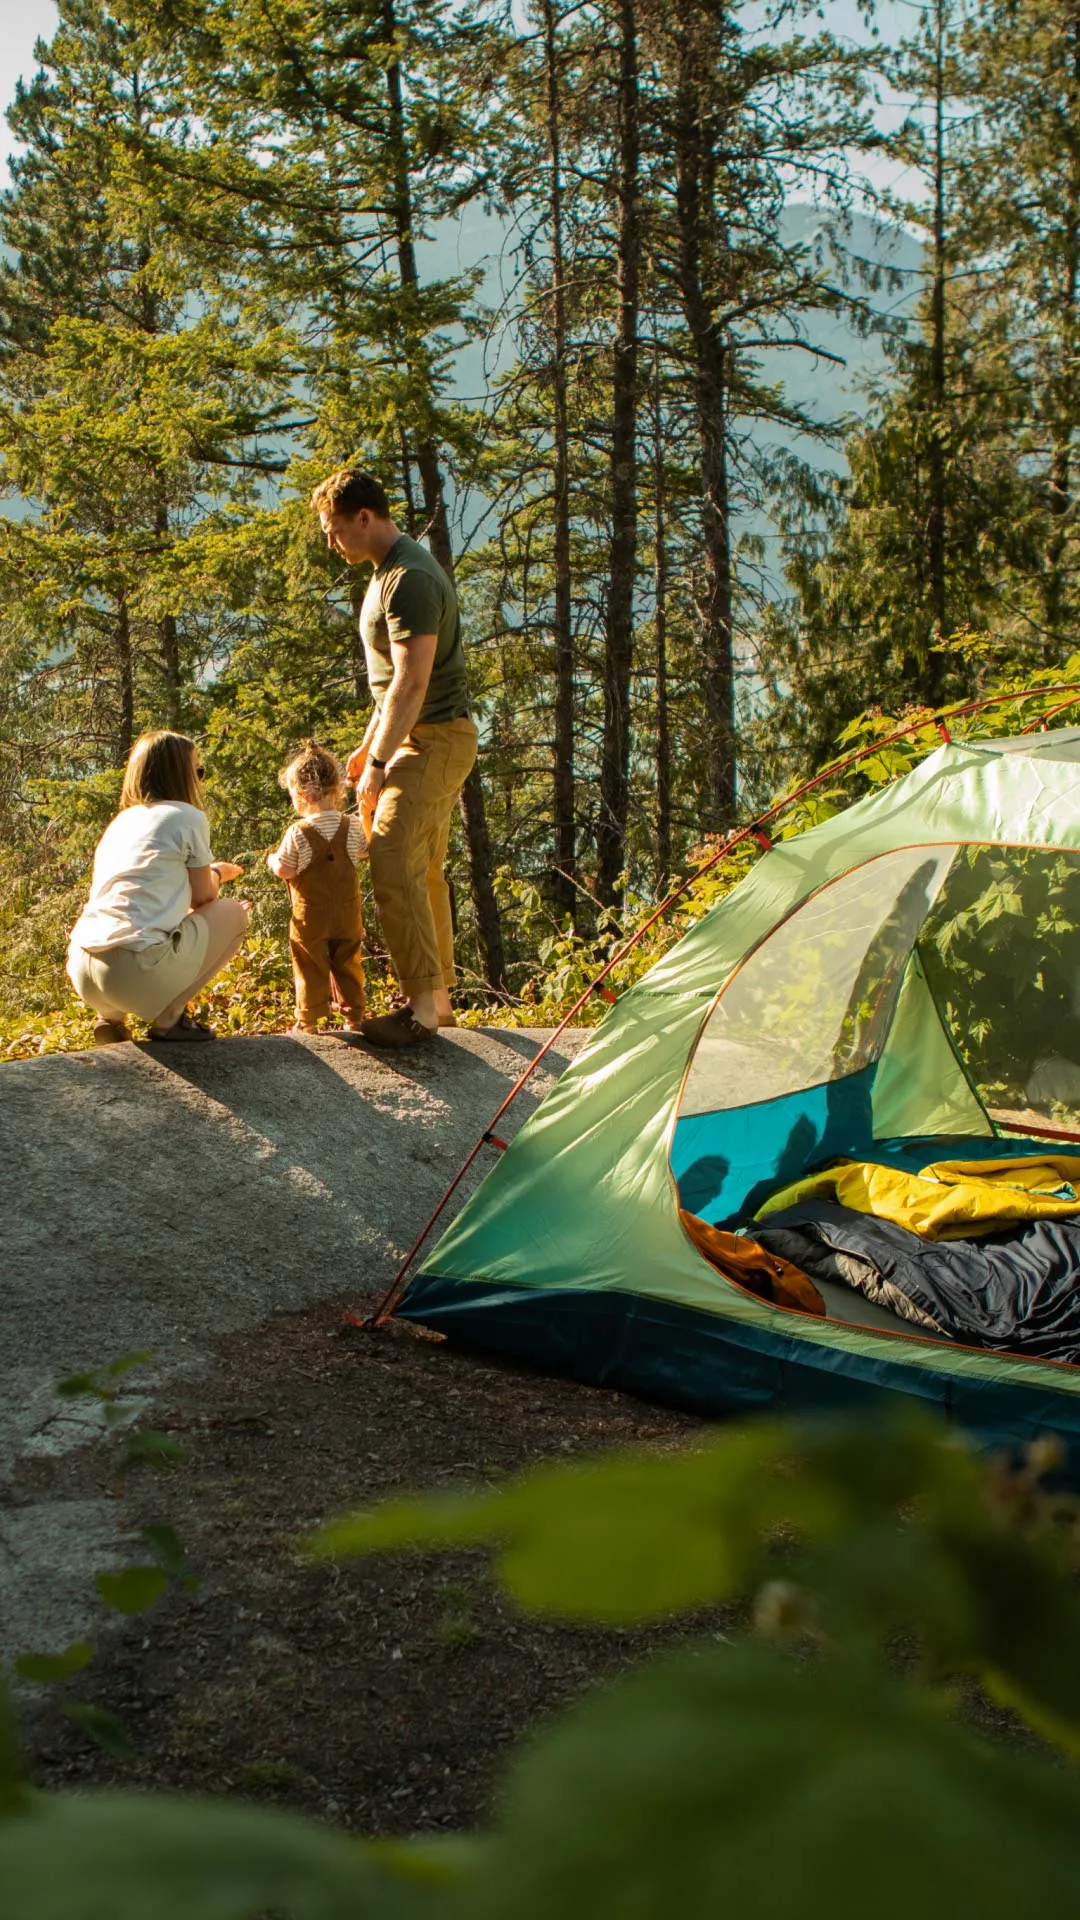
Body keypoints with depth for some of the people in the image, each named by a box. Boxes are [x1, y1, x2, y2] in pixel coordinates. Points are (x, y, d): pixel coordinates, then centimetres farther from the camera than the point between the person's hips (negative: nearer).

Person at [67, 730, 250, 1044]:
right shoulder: (188, 817, 4)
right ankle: (168, 1018, 6)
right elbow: (202, 896, 10)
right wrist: (217, 872, 32)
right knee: (233, 914, 15)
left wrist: (209, 873, 38)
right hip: (136, 970, -7)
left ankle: (112, 1017, 17)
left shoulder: (122, 821, 24)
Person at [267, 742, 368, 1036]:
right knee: (347, 967, 16)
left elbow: (284, 870, -15)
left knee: (311, 970, 5)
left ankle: (308, 1021, 7)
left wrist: (271, 859, 7)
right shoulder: (352, 827, -2)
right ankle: (354, 1017, 21)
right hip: (347, 916, 4)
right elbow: (364, 850, 16)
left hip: (311, 918, -4)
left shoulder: (298, 833, -17)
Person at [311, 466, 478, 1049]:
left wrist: (378, 762, -22)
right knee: (423, 870, 13)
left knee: (394, 865, -16)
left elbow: (411, 683, -24)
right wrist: (367, 744, 24)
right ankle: (439, 996, 20)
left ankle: (421, 1007, -15)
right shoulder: (389, 571, 15)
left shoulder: (409, 580, -19)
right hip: (424, 738, 11)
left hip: (432, 739, -11)